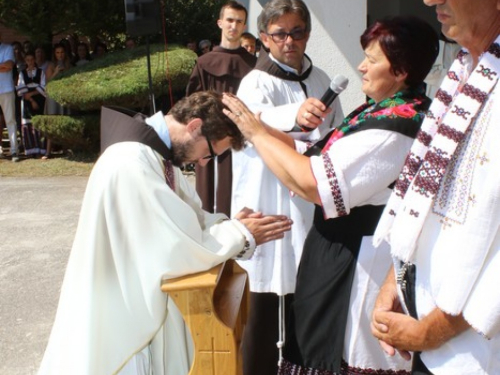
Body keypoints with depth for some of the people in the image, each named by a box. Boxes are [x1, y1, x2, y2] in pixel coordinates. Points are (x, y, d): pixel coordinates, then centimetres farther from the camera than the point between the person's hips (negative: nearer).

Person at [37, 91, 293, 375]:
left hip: (144, 296, 9)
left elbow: (186, 219, 10)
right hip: (123, 313, -9)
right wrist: (240, 235, -15)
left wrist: (231, 225, -7)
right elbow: (178, 250, -27)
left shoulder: (158, 149, 2)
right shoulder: (132, 162, -28)